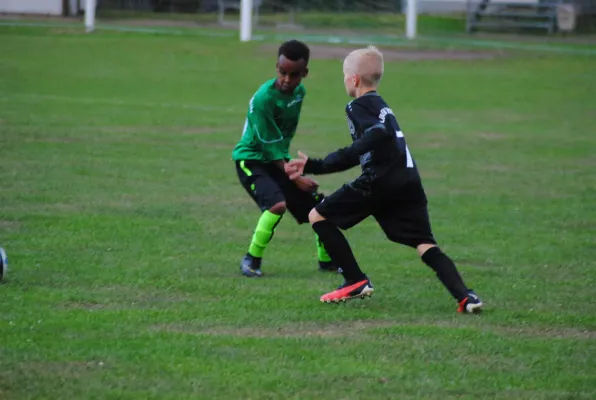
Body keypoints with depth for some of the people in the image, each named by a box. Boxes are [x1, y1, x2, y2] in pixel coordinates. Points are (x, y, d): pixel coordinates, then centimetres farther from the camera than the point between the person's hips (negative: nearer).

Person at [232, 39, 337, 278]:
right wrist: (294, 178, -21)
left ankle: (326, 260, 27)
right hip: (252, 158, -7)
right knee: (277, 204, -30)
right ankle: (252, 260, -12)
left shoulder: (299, 91, -3)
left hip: (280, 159, 7)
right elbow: (271, 147, -22)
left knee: (318, 204, 5)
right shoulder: (263, 99, -27)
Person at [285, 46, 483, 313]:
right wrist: (313, 166, 36)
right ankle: (465, 296, -24)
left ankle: (356, 282, 4)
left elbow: (379, 134, -20)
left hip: (380, 182, -8)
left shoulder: (358, 107, 2)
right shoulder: (380, 106, 30)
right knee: (426, 246, 0)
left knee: (318, 216, 8)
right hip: (409, 184, 8)